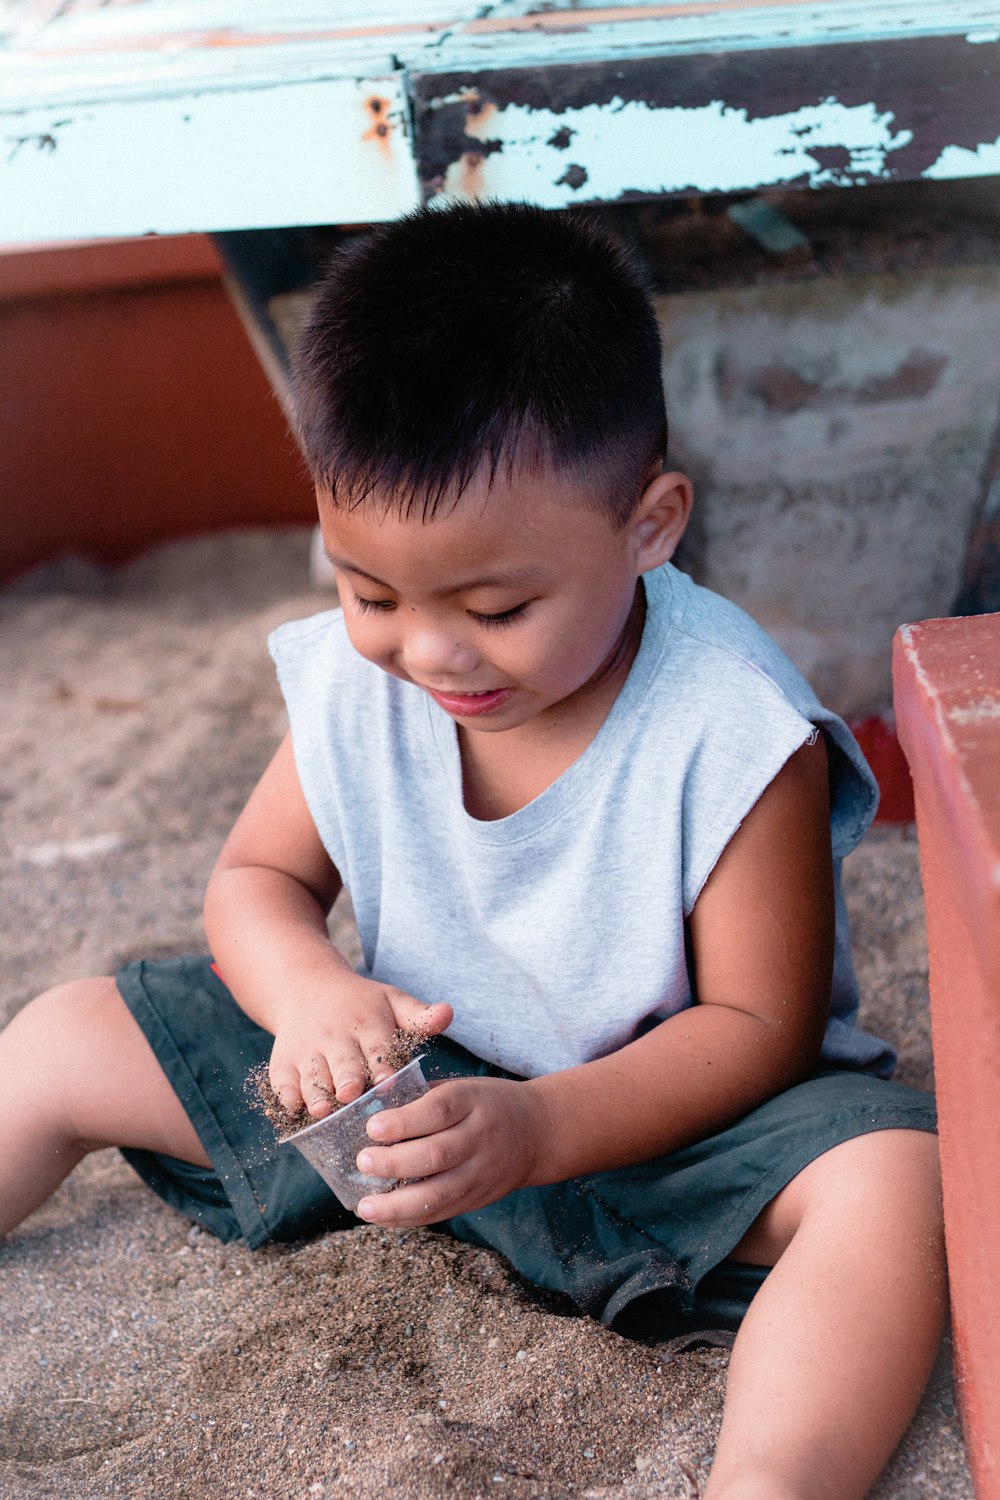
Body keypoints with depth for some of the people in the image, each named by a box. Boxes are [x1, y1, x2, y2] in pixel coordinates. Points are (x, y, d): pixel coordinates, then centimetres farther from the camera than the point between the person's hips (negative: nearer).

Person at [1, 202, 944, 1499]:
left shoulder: (733, 733, -25)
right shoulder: (354, 680, -12)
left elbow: (760, 1025, -20)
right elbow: (257, 877, 1)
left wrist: (540, 1130, -34)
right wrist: (307, 988, -23)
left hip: (667, 1101, -3)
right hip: (409, 1060, 4)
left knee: (891, 1175, -33)